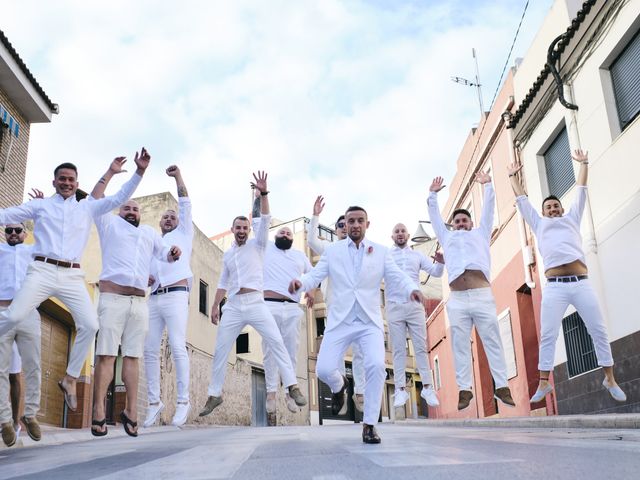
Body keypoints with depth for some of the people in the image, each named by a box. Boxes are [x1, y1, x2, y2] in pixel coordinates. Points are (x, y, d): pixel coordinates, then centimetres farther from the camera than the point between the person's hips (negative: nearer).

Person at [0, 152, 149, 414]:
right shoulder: (40, 205, 14)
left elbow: (119, 198, 16)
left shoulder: (87, 208, 18)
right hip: (42, 270, -2)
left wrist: (139, 172, 7)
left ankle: (70, 379, 5)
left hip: (72, 275, 2)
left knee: (90, 325, -12)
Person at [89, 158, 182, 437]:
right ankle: (99, 413, -14)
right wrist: (111, 173, 2)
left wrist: (172, 254, 8)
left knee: (132, 356, -2)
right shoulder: (110, 225, 16)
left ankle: (131, 412, -1)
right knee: (106, 354, -12)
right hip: (112, 297, -3)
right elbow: (95, 200, 6)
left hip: (140, 301, 3)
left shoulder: (150, 233, 27)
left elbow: (164, 256, 31)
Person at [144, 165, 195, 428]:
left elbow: (185, 204, 11)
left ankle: (183, 401, -12)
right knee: (150, 350, -2)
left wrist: (178, 176, 7)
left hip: (176, 296, -5)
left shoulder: (183, 234, 19)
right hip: (154, 299, 5)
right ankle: (154, 401, 4)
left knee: (178, 348, -13)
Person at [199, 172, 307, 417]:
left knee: (277, 343, -13)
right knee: (220, 351, 4)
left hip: (256, 303, -4)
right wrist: (215, 306, 16)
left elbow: (265, 220, -8)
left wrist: (264, 193, -19)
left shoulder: (257, 245, 6)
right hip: (233, 307, 4)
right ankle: (214, 395, 16)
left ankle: (293, 387, -11)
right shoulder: (227, 254, 18)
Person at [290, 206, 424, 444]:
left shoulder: (381, 252, 5)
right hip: (339, 321, 1)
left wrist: (411, 289, -26)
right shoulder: (332, 251, 7)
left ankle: (369, 424, -5)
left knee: (376, 365, -22)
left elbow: (398, 277, -4)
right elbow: (315, 276, -1)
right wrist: (300, 281, -24)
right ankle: (339, 385, 29)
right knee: (324, 370, -11)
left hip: (369, 322, 0)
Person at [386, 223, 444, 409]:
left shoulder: (417, 255, 14)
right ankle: (400, 390, 4)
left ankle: (427, 388, 8)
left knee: (421, 347, 2)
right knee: (398, 349, 2)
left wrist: (440, 263, -16)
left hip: (415, 306, 2)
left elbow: (435, 272, 7)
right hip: (394, 307, -2)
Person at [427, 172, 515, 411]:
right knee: (460, 345, -2)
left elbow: (488, 209, 22)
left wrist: (487, 186, 21)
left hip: (482, 295, -1)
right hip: (457, 299, 1)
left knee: (492, 341, -3)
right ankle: (464, 389, -1)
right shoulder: (447, 238, 28)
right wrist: (433, 194, 30)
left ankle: (501, 387, -2)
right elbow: (434, 216, 30)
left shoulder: (480, 233, 26)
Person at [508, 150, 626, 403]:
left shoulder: (572, 219, 23)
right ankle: (544, 383, 0)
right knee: (547, 336, -4)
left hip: (582, 283, 1)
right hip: (555, 287, -1)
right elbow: (522, 200, 24)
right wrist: (513, 176, 29)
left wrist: (583, 163, 29)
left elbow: (581, 191, 25)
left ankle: (610, 380, 14)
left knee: (599, 331, 3)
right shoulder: (539, 224, 22)